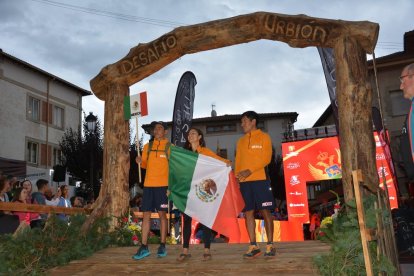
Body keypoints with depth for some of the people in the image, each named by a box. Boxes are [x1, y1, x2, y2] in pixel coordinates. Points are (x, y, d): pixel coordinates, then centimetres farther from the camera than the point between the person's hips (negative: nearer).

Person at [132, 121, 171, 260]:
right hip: (148, 185, 4)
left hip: (163, 185, -3)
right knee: (146, 215, 3)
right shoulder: (147, 146, 13)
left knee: (162, 214, 1)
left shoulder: (169, 146, 2)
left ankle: (162, 246, 10)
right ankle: (144, 247, 8)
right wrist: (140, 161, -3)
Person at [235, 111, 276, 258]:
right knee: (248, 212, 2)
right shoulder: (241, 141, 18)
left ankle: (270, 245, 4)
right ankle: (253, 246, 7)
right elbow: (238, 161, 16)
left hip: (260, 179, -4)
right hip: (244, 182, 4)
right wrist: (237, 177, 0)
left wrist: (250, 171, -17)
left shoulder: (264, 137, 4)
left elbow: (266, 158, -7)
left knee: (265, 211, -3)